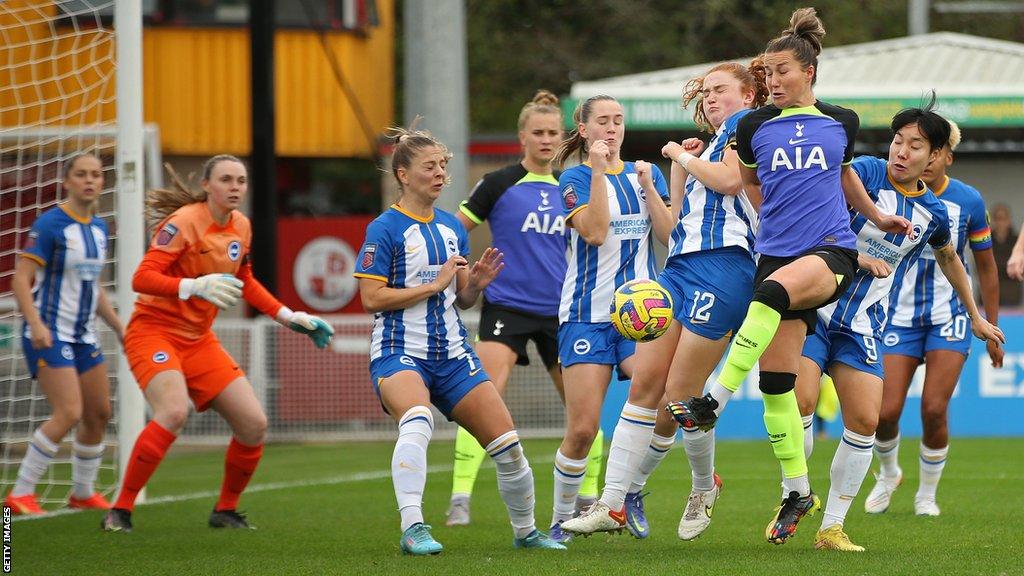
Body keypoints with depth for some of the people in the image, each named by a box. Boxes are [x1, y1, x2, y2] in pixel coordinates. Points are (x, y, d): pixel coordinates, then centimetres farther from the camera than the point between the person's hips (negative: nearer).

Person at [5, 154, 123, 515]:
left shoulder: (99, 228, 10)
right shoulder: (50, 224, -12)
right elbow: (21, 279, -16)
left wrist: (119, 327, 19)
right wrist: (36, 323, -28)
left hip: (83, 335, 8)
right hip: (49, 334, -8)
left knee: (99, 413, 9)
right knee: (69, 413, -18)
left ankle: (83, 493, 26)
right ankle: (21, 494, -10)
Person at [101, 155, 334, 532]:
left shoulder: (241, 227, 6)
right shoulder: (184, 222, -17)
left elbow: (244, 282, 24)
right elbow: (142, 279, -23)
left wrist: (289, 317, 19)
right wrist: (195, 286, -36)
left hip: (199, 339, 7)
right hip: (154, 330, -7)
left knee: (254, 424, -1)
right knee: (174, 412, -32)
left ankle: (225, 511, 21)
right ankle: (120, 512, -24)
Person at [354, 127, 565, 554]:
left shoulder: (453, 228, 13)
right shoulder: (385, 230, -7)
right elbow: (372, 298, -13)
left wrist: (475, 284, -4)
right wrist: (435, 284, -14)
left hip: (452, 354, 6)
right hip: (399, 353, -6)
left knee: (508, 446, 2)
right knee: (418, 421, -37)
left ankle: (525, 531, 24)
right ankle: (412, 528, -40)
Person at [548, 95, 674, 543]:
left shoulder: (646, 174, 13)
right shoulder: (575, 178, 1)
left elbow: (669, 234, 3)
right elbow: (595, 232, -15)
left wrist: (648, 185, -7)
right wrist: (598, 170, -17)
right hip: (587, 314, -3)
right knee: (582, 428, -7)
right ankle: (561, 516, 12)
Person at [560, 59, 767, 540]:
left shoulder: (746, 122, 4)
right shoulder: (711, 147, 31)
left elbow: (729, 179, -13)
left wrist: (684, 157, 2)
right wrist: (679, 165, 21)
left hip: (724, 262, -9)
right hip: (681, 265, 9)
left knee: (680, 394, -8)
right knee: (644, 383, -2)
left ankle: (705, 486, 17)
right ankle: (614, 503, -5)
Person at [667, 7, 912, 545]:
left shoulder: (841, 122, 6)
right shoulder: (754, 127, 6)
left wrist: (876, 216, 28)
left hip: (832, 251, -3)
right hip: (776, 254, 3)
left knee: (772, 293, -36)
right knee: (775, 383, -2)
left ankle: (713, 403, -35)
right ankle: (797, 490, 11)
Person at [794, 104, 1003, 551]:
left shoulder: (933, 213, 7)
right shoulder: (865, 172, -7)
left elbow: (949, 259, 28)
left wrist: (976, 318, 37)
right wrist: (854, 254, -25)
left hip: (863, 326, 4)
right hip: (817, 308, -4)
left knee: (865, 421, -7)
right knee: (800, 402, -18)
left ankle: (832, 527, 3)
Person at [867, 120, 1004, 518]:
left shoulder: (967, 201, -5)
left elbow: (986, 267, 6)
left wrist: (991, 328, 7)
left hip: (949, 317, -1)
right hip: (900, 316, 1)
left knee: (934, 409, -12)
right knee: (886, 411, -8)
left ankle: (926, 494, 10)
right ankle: (888, 473, 25)